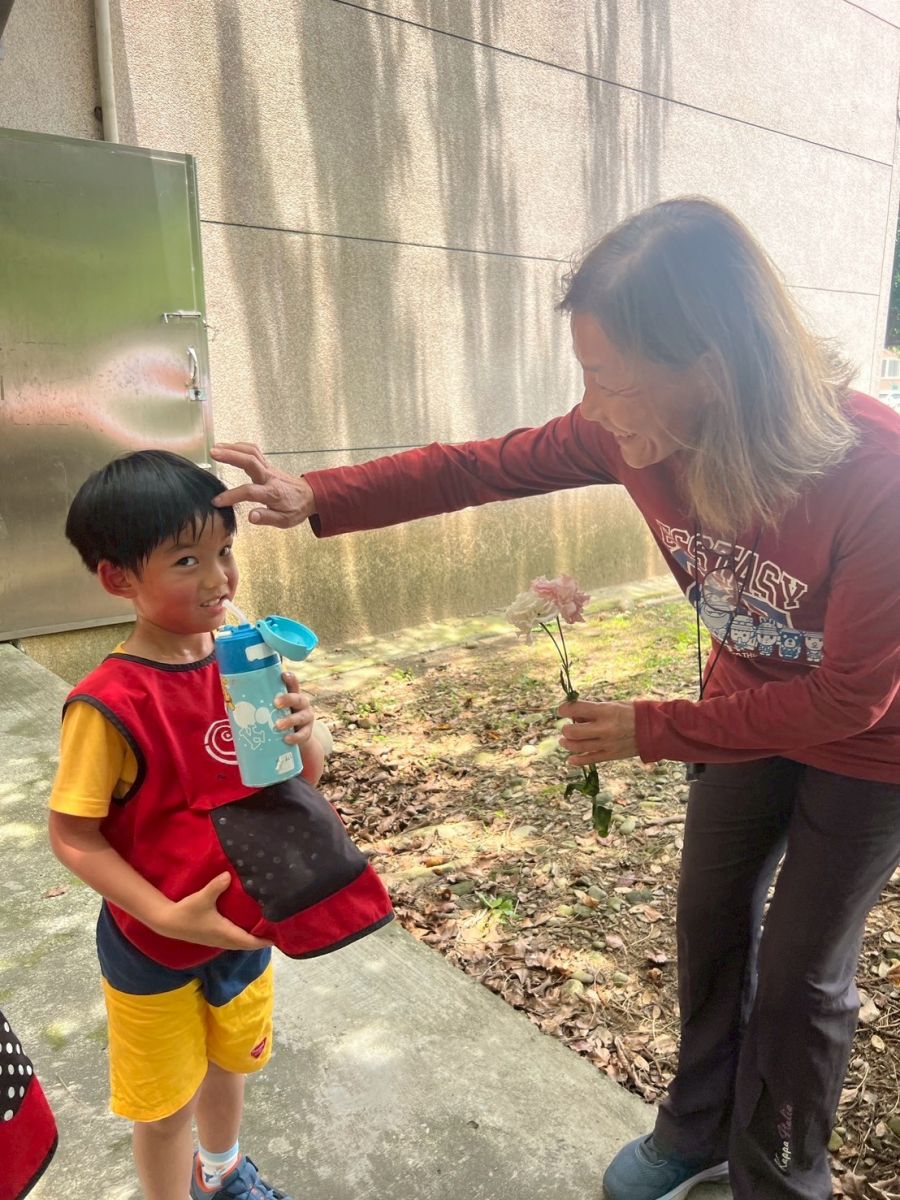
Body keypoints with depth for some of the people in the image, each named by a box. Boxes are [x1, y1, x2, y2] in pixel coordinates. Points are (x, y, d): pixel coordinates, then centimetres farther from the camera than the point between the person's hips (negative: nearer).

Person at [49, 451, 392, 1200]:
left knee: (231, 1059, 30)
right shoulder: (110, 704, -27)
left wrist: (302, 736, -24)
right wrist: (168, 916, -25)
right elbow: (71, 835, -19)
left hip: (247, 918, 6)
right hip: (152, 944, -5)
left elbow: (307, 779, -2)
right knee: (165, 1102, 18)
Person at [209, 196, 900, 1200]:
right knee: (710, 924, 17)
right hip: (747, 704, 5)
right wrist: (316, 498, -19)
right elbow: (486, 466, -13)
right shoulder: (633, 430, -23)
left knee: (799, 970, 9)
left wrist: (651, 730, -22)